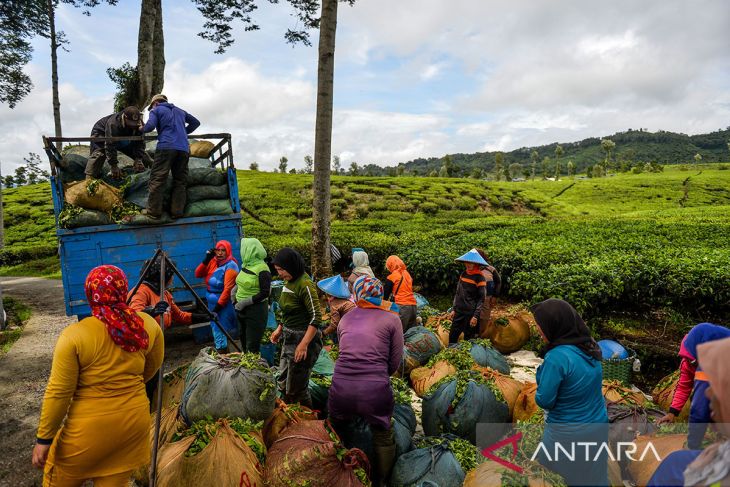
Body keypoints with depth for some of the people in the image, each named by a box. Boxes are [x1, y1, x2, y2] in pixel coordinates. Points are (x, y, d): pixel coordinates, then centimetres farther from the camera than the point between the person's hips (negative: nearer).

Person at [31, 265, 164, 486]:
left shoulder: (74, 336, -18)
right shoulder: (149, 326, -7)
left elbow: (58, 393, -14)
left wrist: (44, 439, -1)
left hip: (90, 428, -3)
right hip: (135, 422, 4)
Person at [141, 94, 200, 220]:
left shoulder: (156, 110, 12)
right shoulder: (180, 111, 28)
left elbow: (150, 126, -3)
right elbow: (196, 122, 32)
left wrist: (142, 129, 17)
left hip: (166, 147, -5)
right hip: (184, 148, 5)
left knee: (157, 179, -3)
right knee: (180, 181, 5)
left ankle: (153, 211, -5)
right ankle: (176, 211, 0)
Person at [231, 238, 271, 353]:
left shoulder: (262, 269, -19)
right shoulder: (246, 265, 6)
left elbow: (265, 293, -21)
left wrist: (245, 302, -22)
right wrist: (234, 289, 4)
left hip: (256, 310, -9)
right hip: (242, 309, 9)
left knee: (252, 346, -2)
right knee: (243, 340, 21)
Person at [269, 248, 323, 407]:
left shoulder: (305, 285, -20)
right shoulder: (288, 281, 6)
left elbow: (316, 318, -23)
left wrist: (304, 345, -25)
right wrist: (279, 329, 14)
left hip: (303, 339, -9)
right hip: (288, 338, 9)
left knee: (296, 388, 2)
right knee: (283, 384, 20)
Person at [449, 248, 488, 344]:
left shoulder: (479, 278, -11)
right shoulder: (463, 274, 7)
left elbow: (481, 299, -11)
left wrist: (475, 316, -15)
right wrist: (454, 309, 11)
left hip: (471, 314, -6)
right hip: (459, 311, 6)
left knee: (468, 339, 5)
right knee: (452, 336, 8)